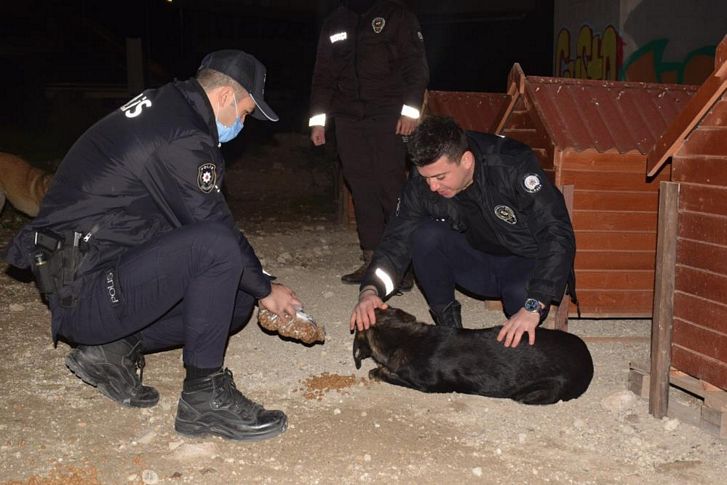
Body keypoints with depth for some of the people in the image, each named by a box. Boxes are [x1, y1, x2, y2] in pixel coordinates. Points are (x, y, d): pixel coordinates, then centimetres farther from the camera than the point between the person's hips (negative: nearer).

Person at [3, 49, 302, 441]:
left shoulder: (163, 107, 13)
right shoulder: (182, 136, -19)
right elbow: (216, 228, -14)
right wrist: (265, 289, 1)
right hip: (84, 297, -10)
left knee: (236, 299, 8)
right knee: (216, 247, -28)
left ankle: (118, 349, 7)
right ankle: (204, 397, -17)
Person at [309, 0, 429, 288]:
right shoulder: (334, 23, 19)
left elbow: (416, 66, 0)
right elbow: (322, 75, 21)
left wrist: (411, 110, -10)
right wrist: (318, 119, 13)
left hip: (388, 120, -4)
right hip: (349, 121, 4)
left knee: (391, 187, -11)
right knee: (362, 190, 1)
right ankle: (371, 260, 5)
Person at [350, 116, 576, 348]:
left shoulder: (513, 165, -29)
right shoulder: (421, 183, -16)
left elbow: (558, 235, -32)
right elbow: (397, 240, -12)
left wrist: (533, 307, -42)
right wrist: (370, 290, -32)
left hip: (527, 264, -4)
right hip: (477, 263, 4)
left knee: (523, 298, -37)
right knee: (425, 235, -24)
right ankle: (448, 322, -5)